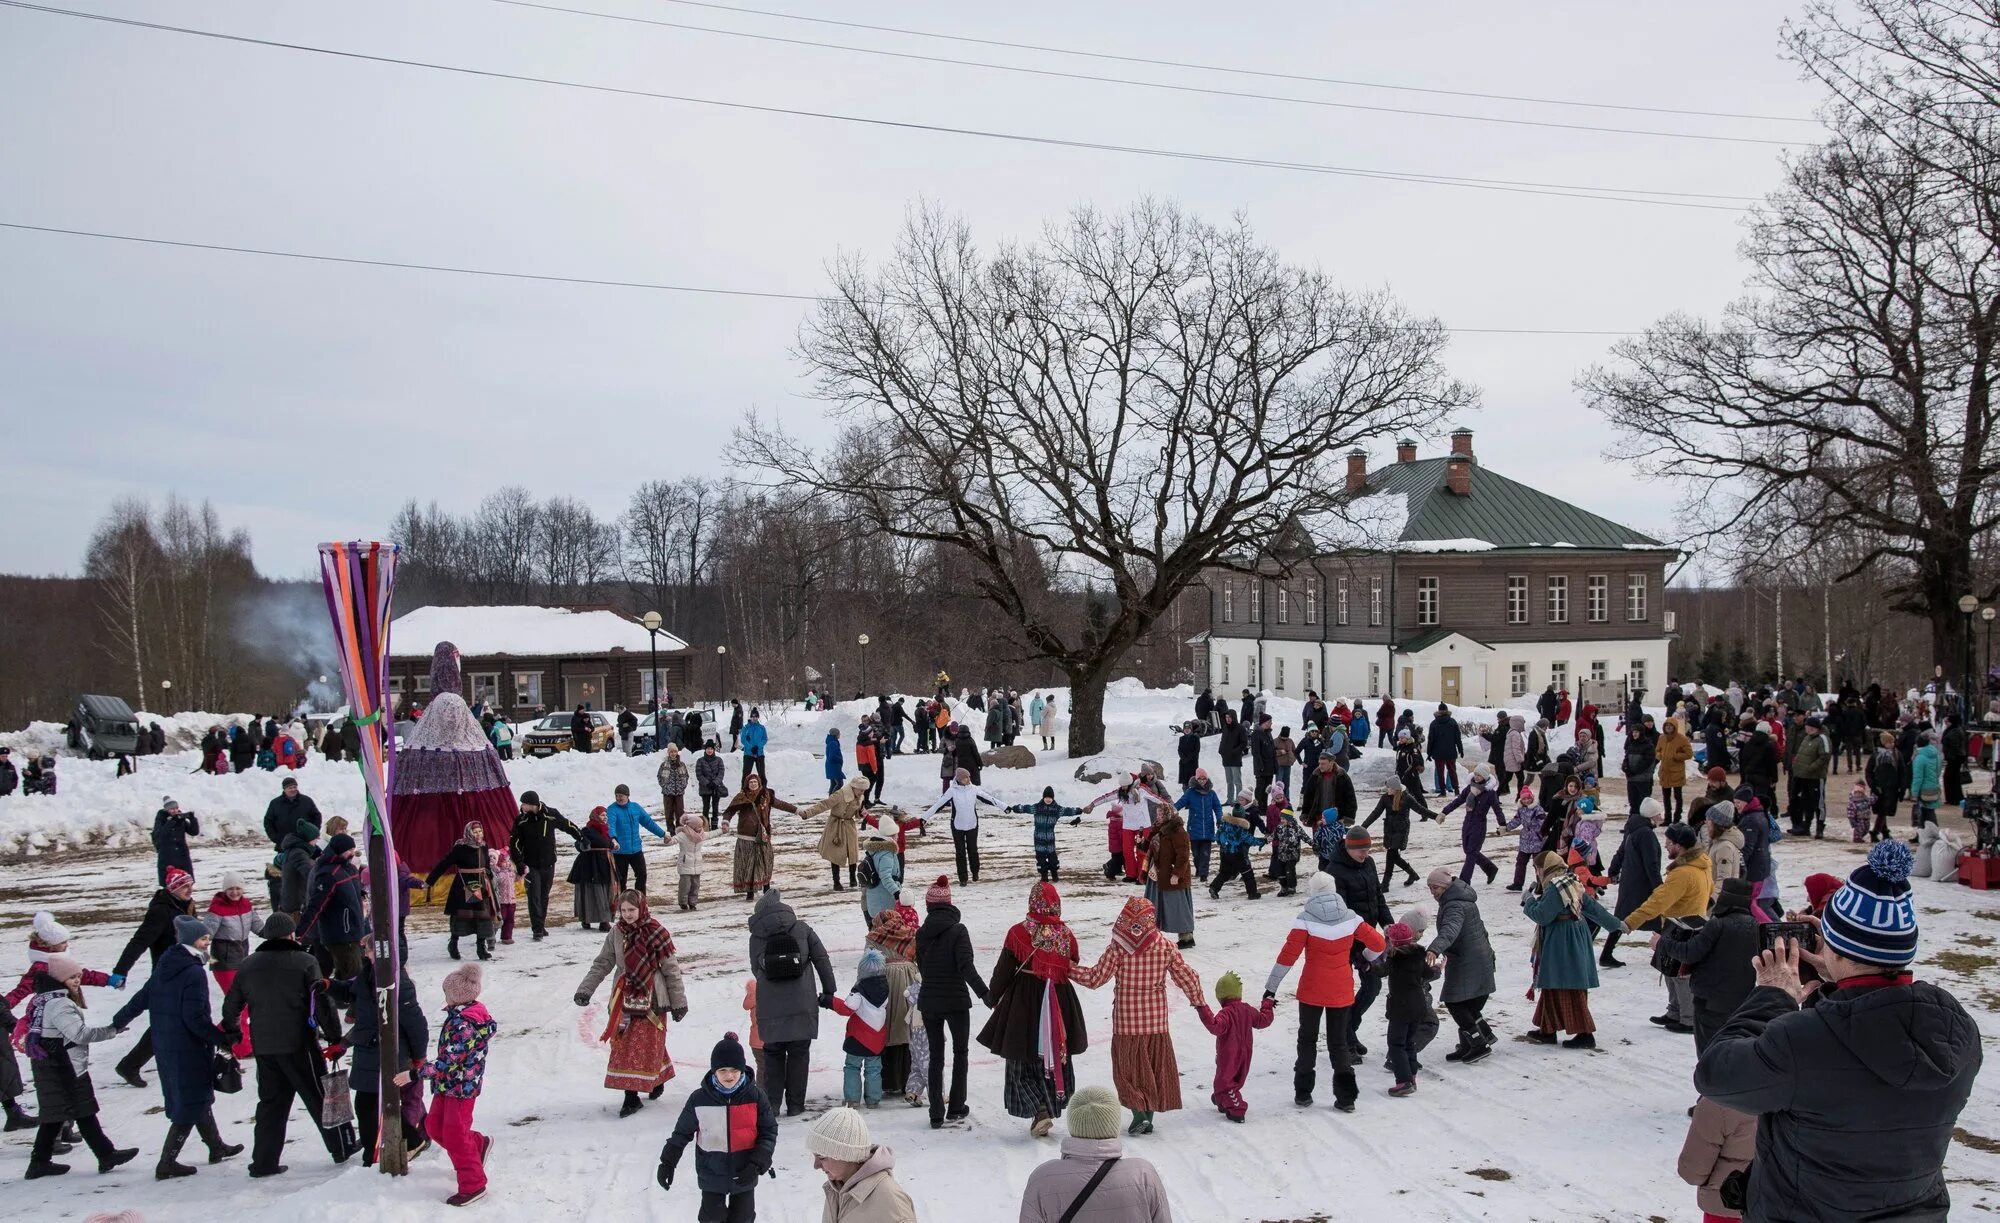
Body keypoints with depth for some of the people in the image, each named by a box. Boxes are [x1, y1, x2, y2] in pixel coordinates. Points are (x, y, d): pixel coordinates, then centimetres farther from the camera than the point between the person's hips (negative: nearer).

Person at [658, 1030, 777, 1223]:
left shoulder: (755, 1096, -12)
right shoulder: (699, 1099, -10)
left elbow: (769, 1132, -6)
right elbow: (682, 1133, 3)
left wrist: (757, 1164, -17)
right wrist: (667, 1162, 3)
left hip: (744, 1176, 0)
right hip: (711, 1176, 0)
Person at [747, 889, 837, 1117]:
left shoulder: (756, 937, 4)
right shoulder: (802, 929, 2)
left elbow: (755, 970, 11)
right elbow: (822, 960, 3)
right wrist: (828, 991, 11)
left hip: (770, 1009, 1)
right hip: (802, 1006, -1)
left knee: (773, 1054, 13)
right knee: (798, 1053, 9)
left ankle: (771, 1104, 12)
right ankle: (795, 1105, 11)